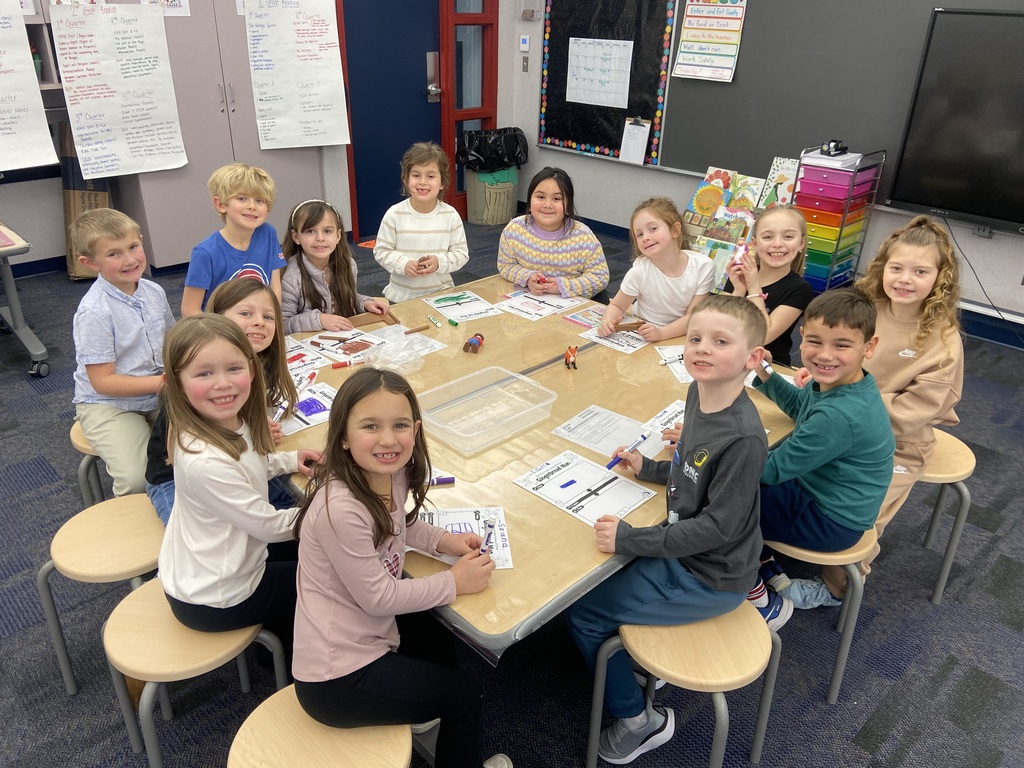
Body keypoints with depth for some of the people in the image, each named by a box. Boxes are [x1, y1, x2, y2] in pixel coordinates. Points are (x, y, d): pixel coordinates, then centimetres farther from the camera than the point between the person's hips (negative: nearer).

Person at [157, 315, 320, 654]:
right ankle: (287, 643, 35)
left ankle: (279, 627, 41)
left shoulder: (232, 424, -12)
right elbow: (269, 525, -24)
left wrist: (288, 460, -1)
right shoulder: (205, 462, -37)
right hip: (214, 600, -7)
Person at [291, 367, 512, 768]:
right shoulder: (340, 508, -33)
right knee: (465, 696, 7)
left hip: (371, 631, 8)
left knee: (438, 641, 30)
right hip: (338, 679, -8)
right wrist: (454, 581, -13)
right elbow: (377, 597, -23)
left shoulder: (394, 472, -8)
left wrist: (445, 540, -1)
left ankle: (422, 719, 53)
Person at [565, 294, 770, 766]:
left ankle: (639, 719, 20)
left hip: (710, 579, -8)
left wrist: (629, 540, -26)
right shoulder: (699, 395, -6)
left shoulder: (743, 436, -31)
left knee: (582, 613, 0)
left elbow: (718, 527, -27)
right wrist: (648, 467, 2)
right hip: (687, 548, 8)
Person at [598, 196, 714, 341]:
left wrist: (661, 333, -28)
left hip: (683, 336, -1)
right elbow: (616, 306, -1)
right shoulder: (639, 271, -15)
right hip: (644, 338, 1)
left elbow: (693, 316, -11)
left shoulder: (703, 266, -14)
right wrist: (608, 323, -23)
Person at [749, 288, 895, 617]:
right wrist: (763, 374, 1)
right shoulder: (840, 382, -6)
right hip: (812, 490, 9)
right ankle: (772, 577, 21)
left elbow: (772, 469, -25)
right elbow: (798, 405, 18)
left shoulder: (839, 416, -34)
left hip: (830, 523, -9)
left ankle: (768, 606, 12)